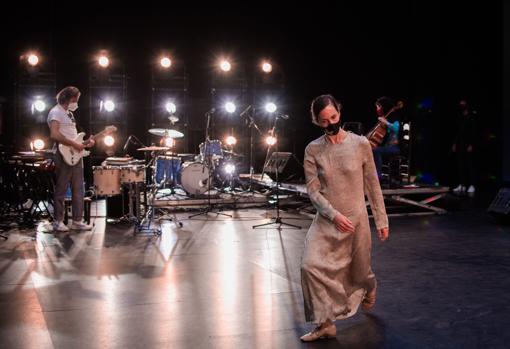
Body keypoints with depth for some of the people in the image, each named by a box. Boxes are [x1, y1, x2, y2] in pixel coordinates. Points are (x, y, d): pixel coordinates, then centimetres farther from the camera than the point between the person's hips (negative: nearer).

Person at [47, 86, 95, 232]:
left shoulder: (69, 113, 21)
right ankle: (58, 222, 8)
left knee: (78, 190, 8)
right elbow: (54, 135, -22)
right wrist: (74, 144, -19)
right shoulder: (56, 112, -9)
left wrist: (84, 143, 10)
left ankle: (77, 221, 13)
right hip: (63, 155, -9)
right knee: (61, 190, -1)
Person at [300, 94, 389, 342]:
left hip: (356, 220, 0)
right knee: (310, 266, -17)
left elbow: (372, 185, 0)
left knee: (360, 272, 13)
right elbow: (313, 190, -7)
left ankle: (369, 289, 53)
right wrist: (334, 215, -22)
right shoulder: (313, 150, -4)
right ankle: (325, 324, -1)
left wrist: (382, 221, 3)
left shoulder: (360, 144, -6)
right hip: (325, 221, 1)